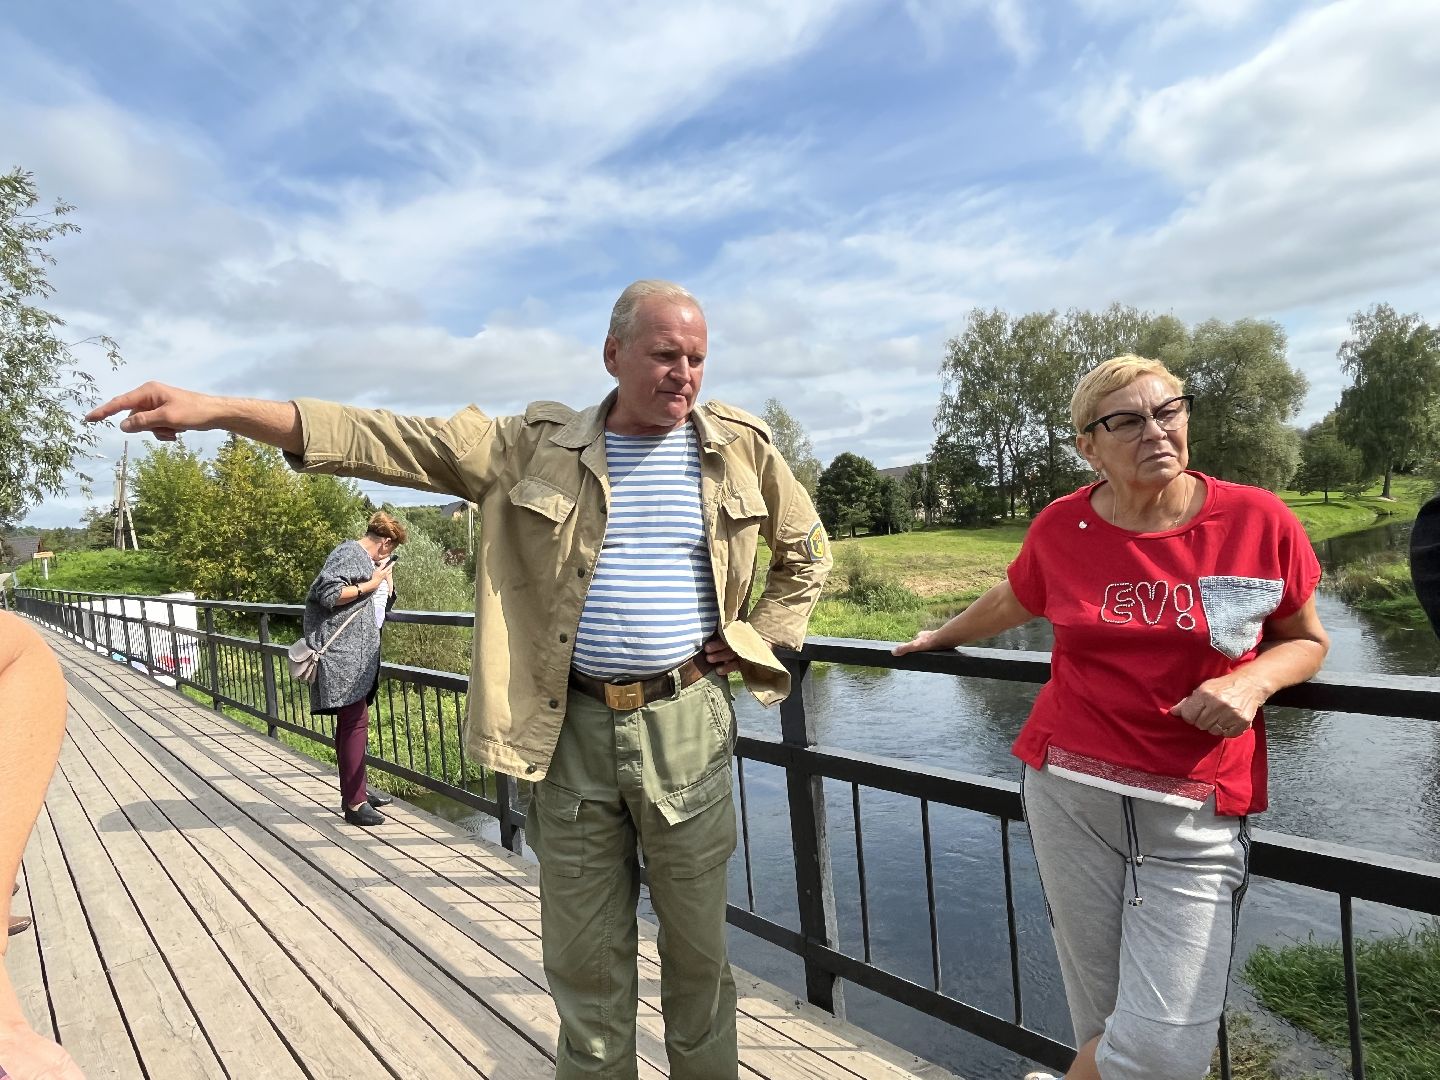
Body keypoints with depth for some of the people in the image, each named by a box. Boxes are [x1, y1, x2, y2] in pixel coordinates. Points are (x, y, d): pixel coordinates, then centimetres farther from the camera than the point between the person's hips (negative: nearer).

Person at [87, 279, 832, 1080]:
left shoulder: (740, 448, 2)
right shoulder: (538, 449, 1)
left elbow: (808, 554, 14)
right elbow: (388, 442, -4)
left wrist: (749, 643, 2)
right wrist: (221, 410, -11)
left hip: (688, 723, 0)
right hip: (574, 729, 1)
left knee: (697, 948, 13)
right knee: (584, 957, 13)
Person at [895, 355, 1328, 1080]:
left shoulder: (1259, 521, -4)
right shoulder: (1061, 529, 0)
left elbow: (1306, 640, 9)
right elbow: (1011, 601, 20)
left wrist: (1253, 681, -13)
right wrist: (943, 637, 35)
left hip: (1196, 813, 0)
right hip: (1070, 792, 1)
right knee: (1102, 1018, 8)